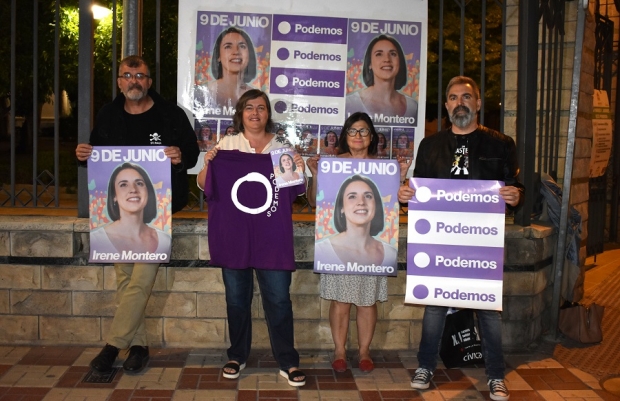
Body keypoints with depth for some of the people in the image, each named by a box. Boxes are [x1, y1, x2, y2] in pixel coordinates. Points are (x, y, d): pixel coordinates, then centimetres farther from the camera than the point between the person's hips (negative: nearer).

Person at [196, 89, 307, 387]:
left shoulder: (283, 147, 8)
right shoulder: (226, 145, 7)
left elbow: (295, 192, 9)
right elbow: (204, 185, 6)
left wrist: (300, 170, -9)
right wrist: (208, 164, -12)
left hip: (272, 234, 0)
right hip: (233, 233, 1)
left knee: (278, 298, -1)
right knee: (236, 297, 10)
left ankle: (287, 362, 8)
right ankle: (237, 356, 25)